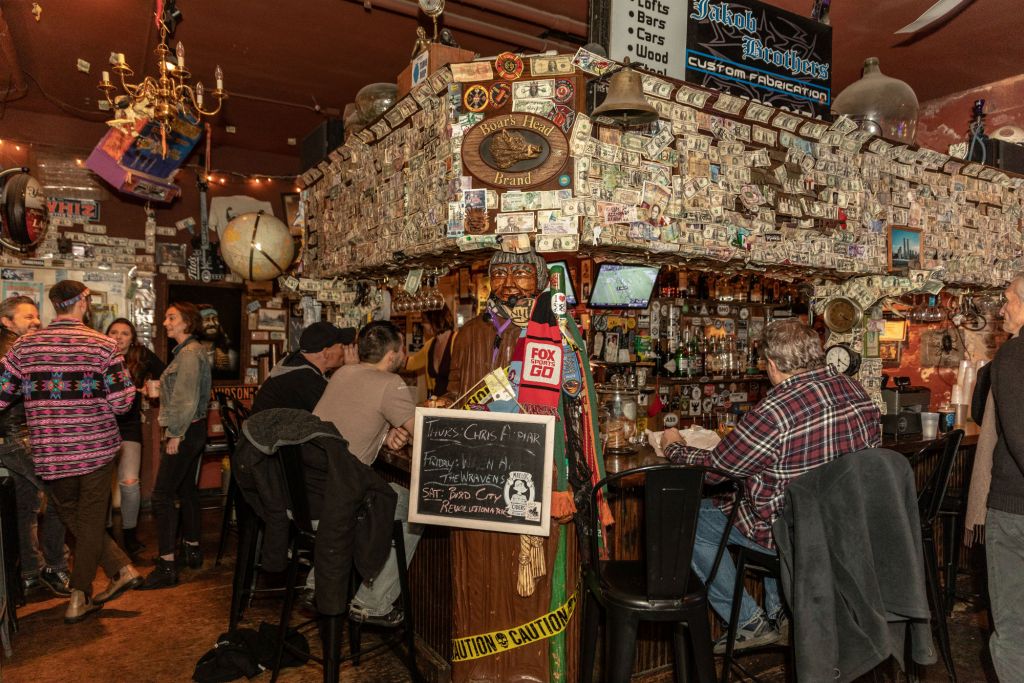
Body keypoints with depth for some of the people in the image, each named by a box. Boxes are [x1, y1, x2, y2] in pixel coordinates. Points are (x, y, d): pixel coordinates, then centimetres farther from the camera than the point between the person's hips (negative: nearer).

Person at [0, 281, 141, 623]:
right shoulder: (102, 345, -8)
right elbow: (122, 402, -11)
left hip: (49, 456, 2)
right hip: (96, 449, -1)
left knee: (73, 518, 21)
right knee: (91, 522, 13)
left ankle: (121, 569, 20)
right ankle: (79, 599, 17)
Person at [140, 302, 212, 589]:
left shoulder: (189, 353, -16)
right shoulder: (191, 350, 15)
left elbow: (187, 400, -21)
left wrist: (176, 435, -18)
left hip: (185, 433, -10)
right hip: (192, 431, 10)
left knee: (162, 495, -7)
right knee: (186, 489, 17)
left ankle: (167, 566, -4)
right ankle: (193, 550, 27)